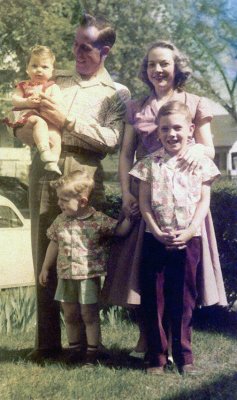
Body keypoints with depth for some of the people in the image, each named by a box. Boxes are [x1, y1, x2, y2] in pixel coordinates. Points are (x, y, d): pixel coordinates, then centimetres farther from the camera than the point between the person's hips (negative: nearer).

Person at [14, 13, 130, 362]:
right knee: (44, 261, 2)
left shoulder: (116, 94, 10)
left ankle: (85, 343, 11)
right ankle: (47, 343, 9)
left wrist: (67, 122, -9)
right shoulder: (56, 82, 19)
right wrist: (22, 126, -3)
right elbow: (28, 129, 19)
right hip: (44, 177, 3)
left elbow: (111, 140, -7)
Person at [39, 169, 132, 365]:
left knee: (89, 315, 3)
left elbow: (119, 230, -5)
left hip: (89, 276, -5)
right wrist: (45, 268, 17)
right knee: (70, 315, 14)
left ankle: (92, 350, 14)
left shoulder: (98, 220, -12)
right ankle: (75, 348, 28)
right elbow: (54, 244, 12)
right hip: (66, 276, 5)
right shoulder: (61, 220, 2)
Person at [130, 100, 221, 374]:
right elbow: (144, 202, 0)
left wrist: (189, 232, -13)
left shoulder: (200, 162, 2)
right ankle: (155, 357, 11)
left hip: (188, 238, 0)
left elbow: (204, 201, -1)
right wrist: (157, 232, -12)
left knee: (184, 299, 6)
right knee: (153, 298, 3)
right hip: (156, 237, 1)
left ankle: (184, 356, 16)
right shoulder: (149, 164, 3)